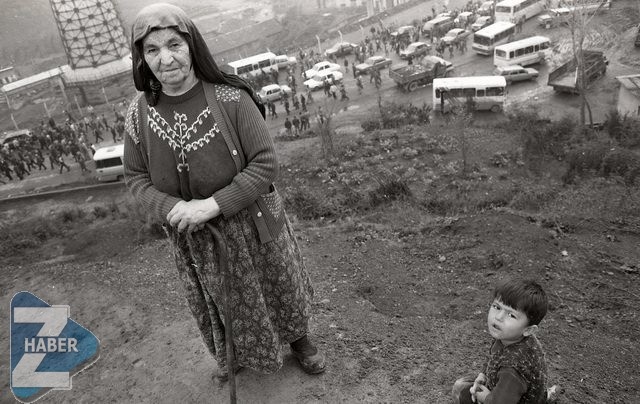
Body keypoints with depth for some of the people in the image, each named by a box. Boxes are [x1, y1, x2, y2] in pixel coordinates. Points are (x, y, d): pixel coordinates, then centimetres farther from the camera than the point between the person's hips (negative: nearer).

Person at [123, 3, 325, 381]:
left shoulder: (231, 98, -21)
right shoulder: (140, 113, -10)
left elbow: (266, 163, -20)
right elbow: (135, 178, -1)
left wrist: (214, 204, -27)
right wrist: (175, 209, -20)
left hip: (253, 226, -2)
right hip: (194, 239, 3)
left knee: (279, 287, 20)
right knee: (219, 304, 24)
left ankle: (300, 339, 52)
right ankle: (234, 354, 56)